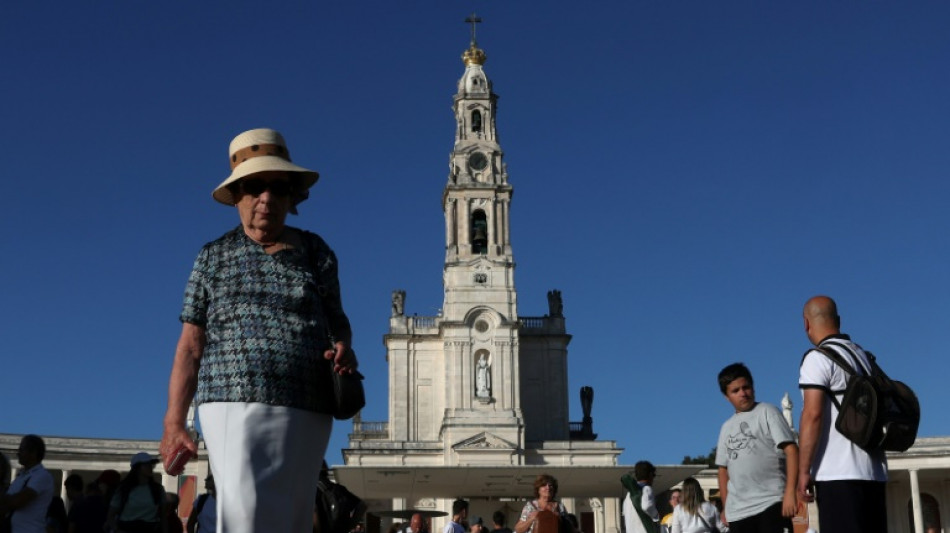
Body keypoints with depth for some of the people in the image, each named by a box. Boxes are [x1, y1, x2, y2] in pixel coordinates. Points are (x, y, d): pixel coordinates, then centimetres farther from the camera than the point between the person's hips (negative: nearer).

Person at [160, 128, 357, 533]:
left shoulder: (315, 252, 13)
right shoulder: (214, 257, 10)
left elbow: (336, 319, 22)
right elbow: (190, 346, 7)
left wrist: (343, 346, -3)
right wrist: (173, 423, -1)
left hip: (307, 414, 3)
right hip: (236, 404, -2)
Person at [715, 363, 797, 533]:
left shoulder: (767, 412, 3)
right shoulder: (727, 427, 20)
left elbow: (791, 449, -7)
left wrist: (790, 492, -17)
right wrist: (726, 507, 16)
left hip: (771, 503, -5)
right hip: (737, 511, 5)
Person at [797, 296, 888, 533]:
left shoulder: (818, 358, -6)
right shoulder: (863, 356, 17)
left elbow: (813, 415, -14)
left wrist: (804, 470, -12)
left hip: (838, 474, -8)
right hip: (874, 471, 8)